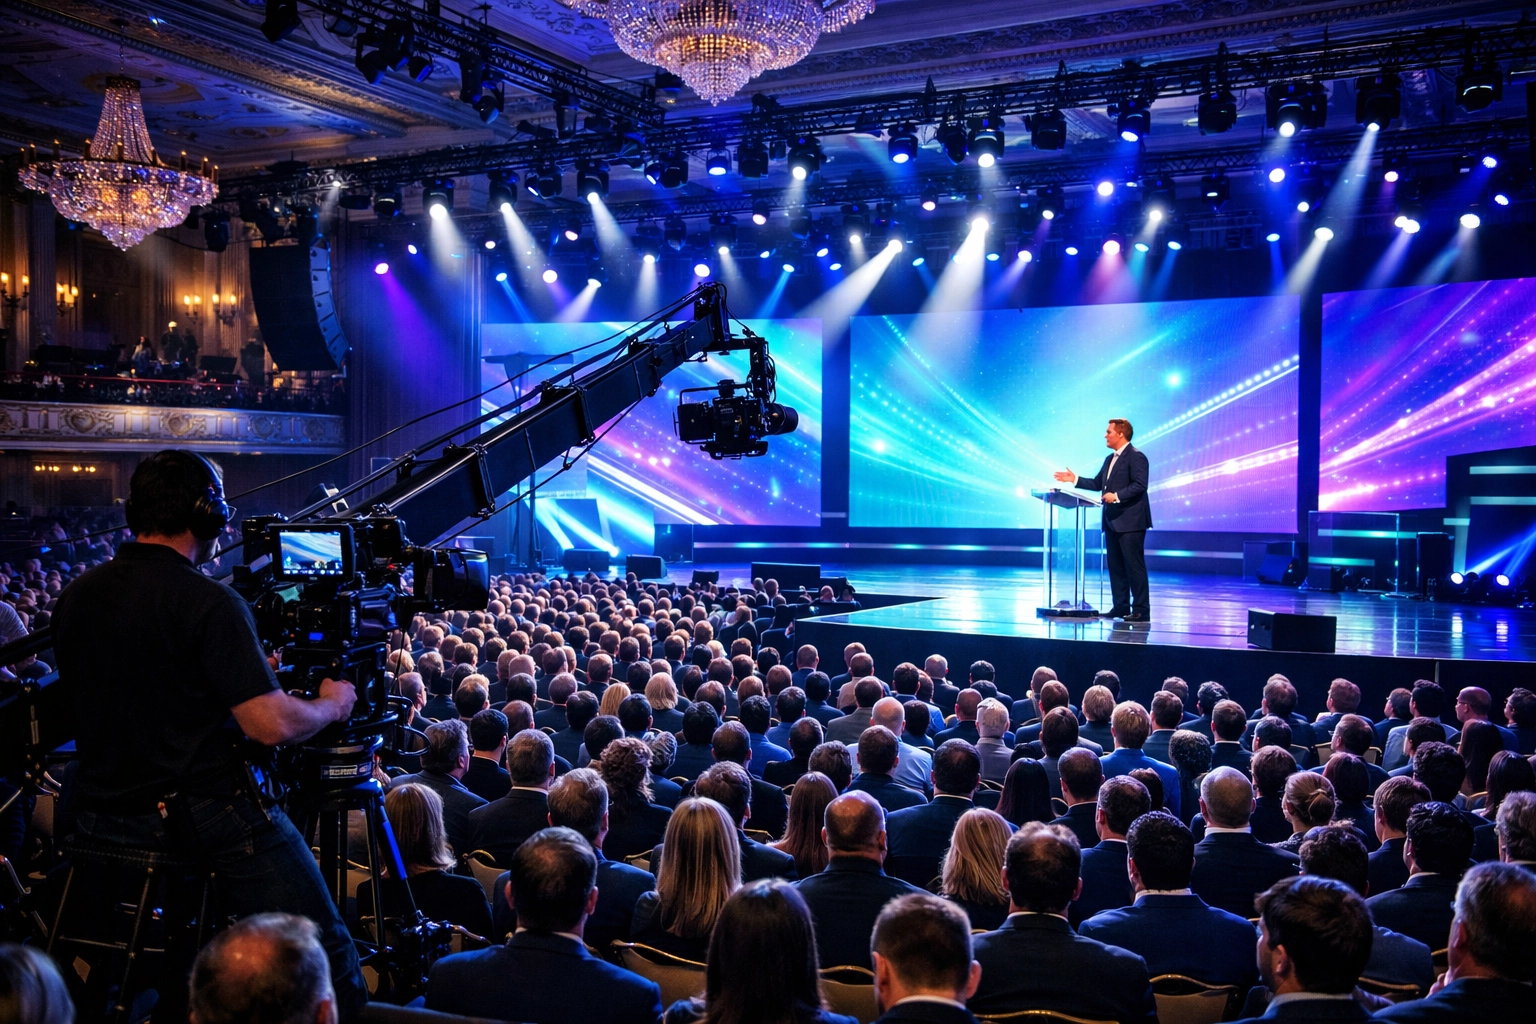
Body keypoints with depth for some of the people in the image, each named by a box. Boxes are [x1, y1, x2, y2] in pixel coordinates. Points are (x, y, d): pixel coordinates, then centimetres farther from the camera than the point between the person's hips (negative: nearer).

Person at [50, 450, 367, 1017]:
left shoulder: (76, 596, 5)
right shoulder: (209, 603, -18)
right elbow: (272, 725, -22)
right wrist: (333, 704, -1)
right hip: (196, 816, -8)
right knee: (324, 953, -5)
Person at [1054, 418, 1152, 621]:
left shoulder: (1136, 456, -10)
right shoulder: (1110, 459, 19)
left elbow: (1140, 484, -20)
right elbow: (1097, 484, 20)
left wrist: (1117, 495, -25)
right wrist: (1075, 480, 12)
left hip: (1130, 520, -10)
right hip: (1112, 521, 10)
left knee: (1134, 565, -7)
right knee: (1115, 566, 11)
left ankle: (1141, 610, -4)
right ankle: (1121, 606, 17)